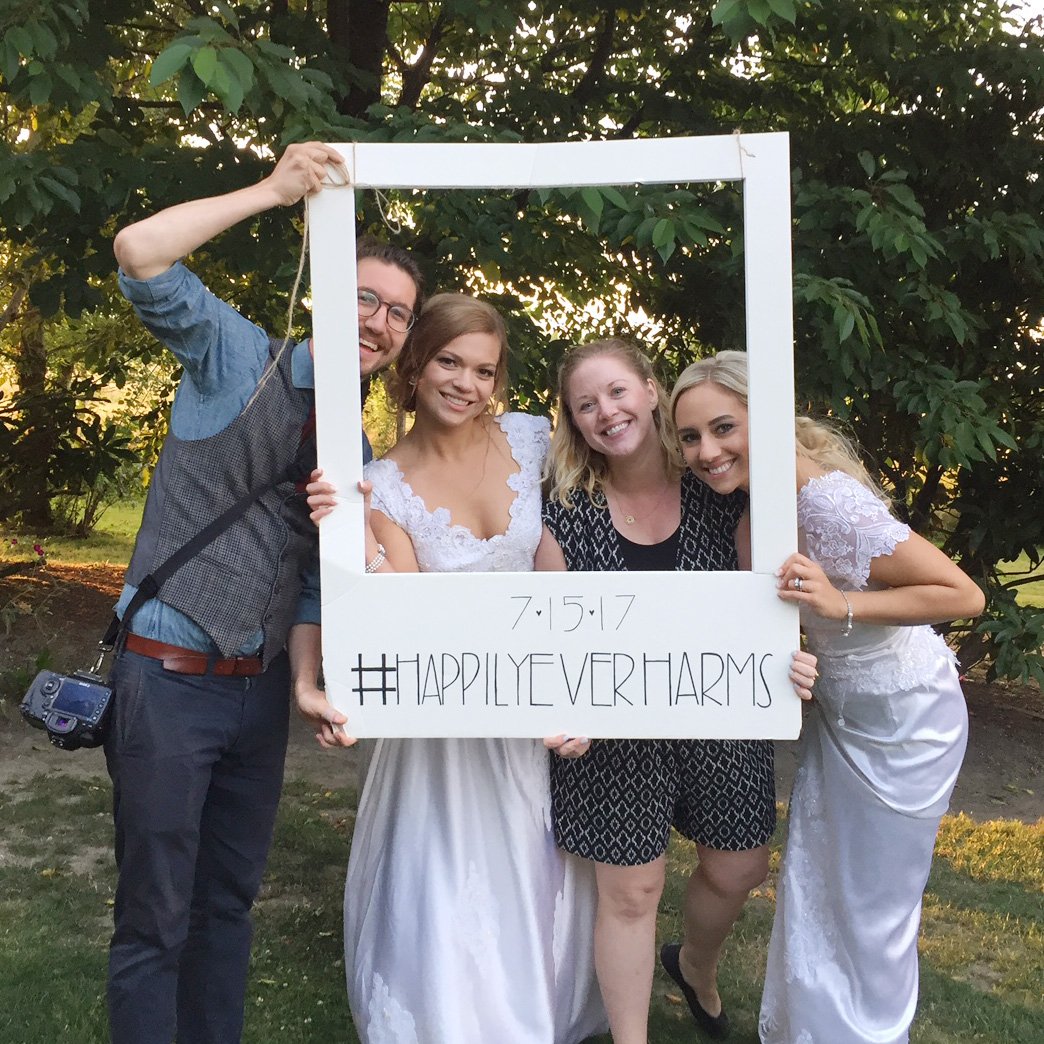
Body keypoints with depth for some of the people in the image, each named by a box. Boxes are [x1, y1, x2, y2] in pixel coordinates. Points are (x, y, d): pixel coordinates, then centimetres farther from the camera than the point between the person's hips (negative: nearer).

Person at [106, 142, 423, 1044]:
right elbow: (141, 254, -21)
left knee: (230, 899, 19)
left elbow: (315, 575, 13)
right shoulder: (238, 359, -6)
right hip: (168, 675, -6)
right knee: (156, 918, 3)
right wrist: (273, 190, -20)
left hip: (260, 689, 6)